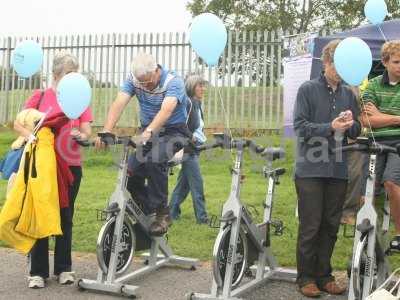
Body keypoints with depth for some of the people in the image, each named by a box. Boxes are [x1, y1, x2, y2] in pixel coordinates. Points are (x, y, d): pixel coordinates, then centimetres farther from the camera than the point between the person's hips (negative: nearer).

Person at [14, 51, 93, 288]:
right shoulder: (40, 96, 0)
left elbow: (87, 132, 1)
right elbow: (18, 123, 2)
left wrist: (80, 136, -22)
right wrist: (31, 136, -17)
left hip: (71, 166, 2)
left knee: (65, 217, 10)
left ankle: (64, 268, 20)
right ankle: (38, 271, 11)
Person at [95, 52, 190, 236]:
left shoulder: (174, 82, -21)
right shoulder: (134, 80, -8)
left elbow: (166, 110, -38)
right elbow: (118, 104, -22)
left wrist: (149, 132, -55)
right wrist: (106, 132, -38)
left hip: (173, 132, -5)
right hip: (148, 133, 5)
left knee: (155, 161, -33)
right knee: (131, 172, -12)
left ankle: (162, 213, -19)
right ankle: (145, 211, 14)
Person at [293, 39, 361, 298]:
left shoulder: (348, 94, 12)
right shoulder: (308, 90, -1)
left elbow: (357, 131, 15)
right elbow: (300, 125, -8)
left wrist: (350, 125, -8)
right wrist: (330, 127, -19)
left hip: (338, 169, 4)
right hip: (311, 169, -4)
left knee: (331, 226, 9)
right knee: (310, 226, -1)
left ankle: (324, 275, 20)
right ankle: (306, 277, 11)